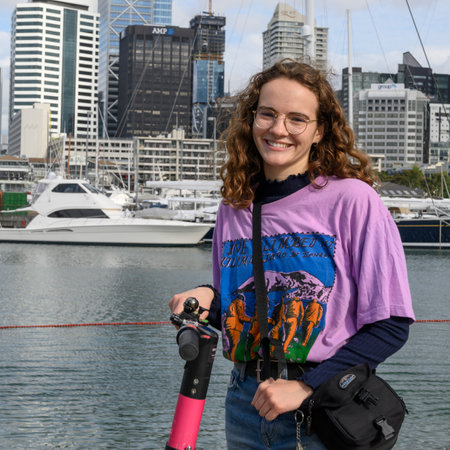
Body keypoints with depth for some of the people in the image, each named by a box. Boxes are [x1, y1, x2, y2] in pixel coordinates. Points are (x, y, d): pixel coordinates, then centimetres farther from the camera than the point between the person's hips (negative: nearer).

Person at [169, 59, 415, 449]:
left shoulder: (353, 200, -10)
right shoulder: (234, 209, 5)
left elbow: (390, 326, -12)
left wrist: (306, 387, -18)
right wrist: (209, 300, -5)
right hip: (246, 403, 4)